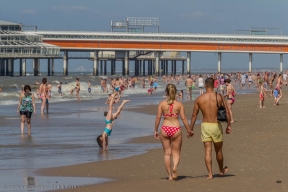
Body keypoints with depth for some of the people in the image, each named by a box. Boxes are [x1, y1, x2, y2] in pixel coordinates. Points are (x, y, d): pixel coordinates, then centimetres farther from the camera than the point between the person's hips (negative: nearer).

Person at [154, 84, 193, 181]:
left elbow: (158, 118, -3)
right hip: (176, 129, -1)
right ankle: (174, 167, -20)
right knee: (176, 153, 10)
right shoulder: (179, 104, -3)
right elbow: (184, 118, -4)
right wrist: (189, 131, 5)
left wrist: (156, 130, 6)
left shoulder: (162, 104, -2)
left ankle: (170, 175, 13)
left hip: (165, 129, 1)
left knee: (167, 153, 13)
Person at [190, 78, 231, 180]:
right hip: (216, 125, 0)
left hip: (205, 125, 0)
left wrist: (191, 129, 11)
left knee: (208, 151, 2)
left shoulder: (199, 99, -2)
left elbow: (194, 115, 3)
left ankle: (210, 174, -3)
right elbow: (227, 112, -3)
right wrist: (229, 125, 7)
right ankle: (221, 170, 36)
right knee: (218, 150, 17)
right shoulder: (219, 97, -5)